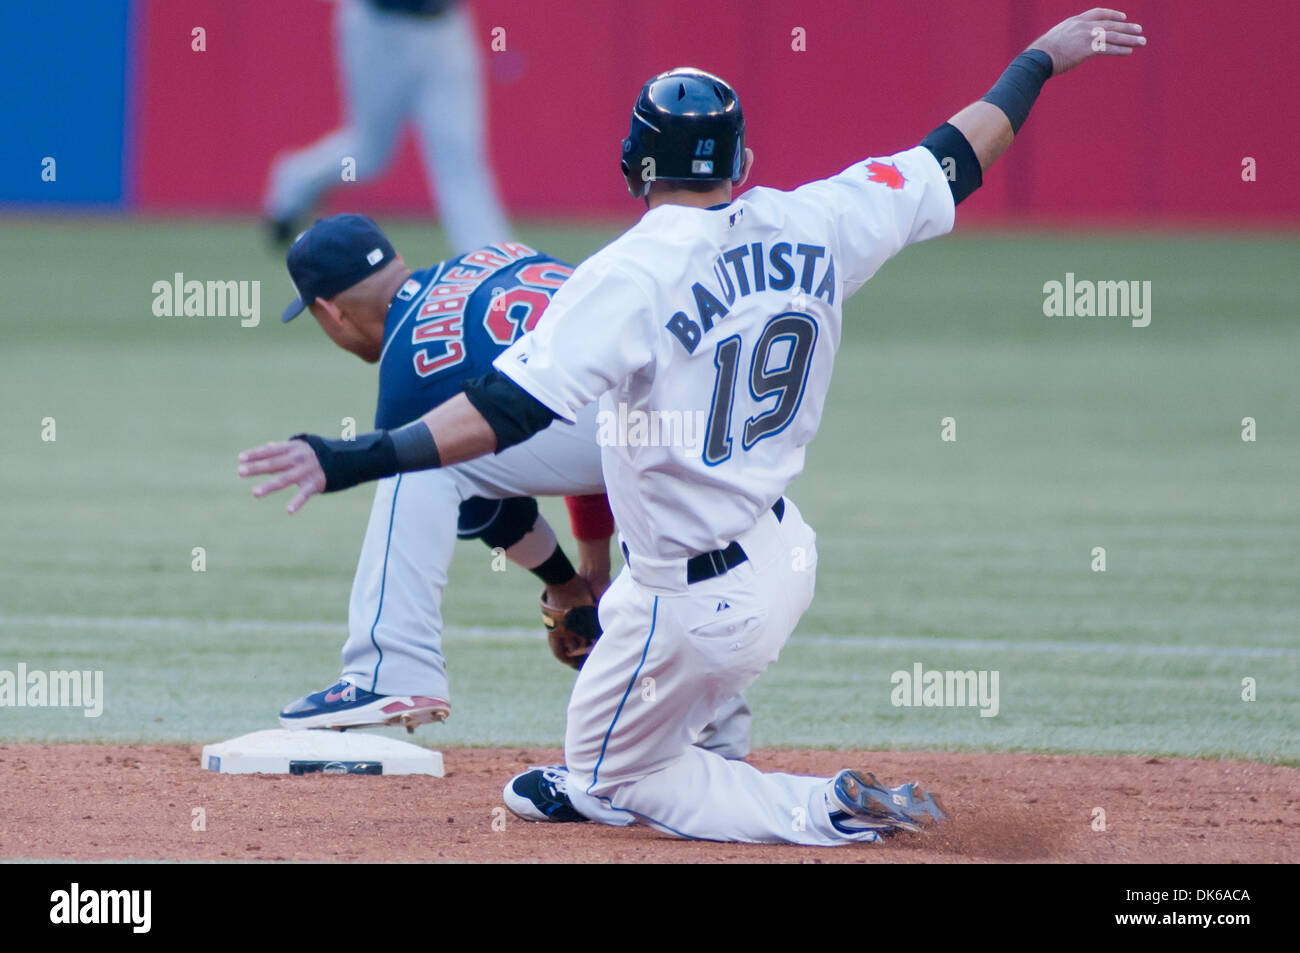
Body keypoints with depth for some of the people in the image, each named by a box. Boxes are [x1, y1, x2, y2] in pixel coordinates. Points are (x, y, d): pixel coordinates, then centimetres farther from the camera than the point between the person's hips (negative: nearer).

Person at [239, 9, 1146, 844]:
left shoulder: (632, 274, -22)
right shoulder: (814, 225, -5)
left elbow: (507, 410, -30)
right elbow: (957, 157, 8)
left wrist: (356, 460, -33)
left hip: (700, 602, -7)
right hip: (787, 554, 7)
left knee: (615, 780, 13)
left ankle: (829, 810, -1)